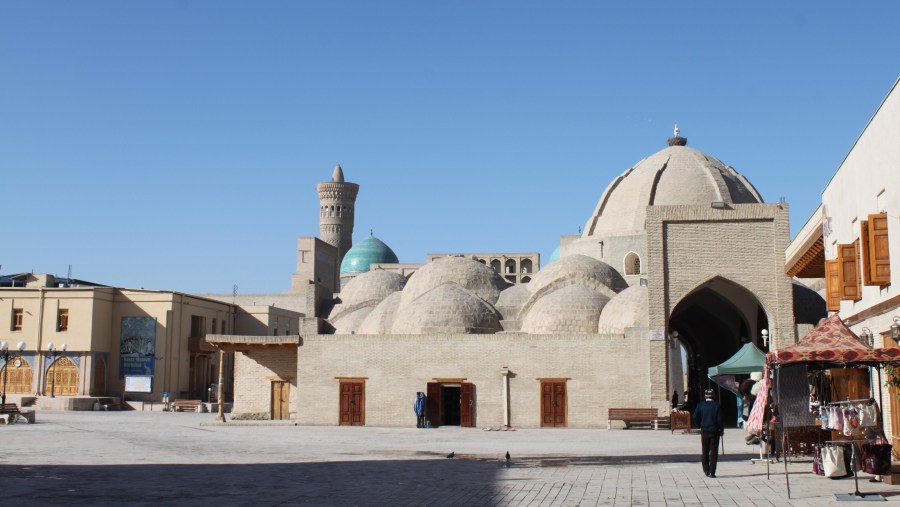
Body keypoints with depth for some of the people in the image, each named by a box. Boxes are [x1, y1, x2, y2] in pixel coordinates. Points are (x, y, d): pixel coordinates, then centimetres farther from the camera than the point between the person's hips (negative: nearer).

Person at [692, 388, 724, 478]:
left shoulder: (700, 405, -1)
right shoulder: (716, 405, -9)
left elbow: (695, 417, -4)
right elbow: (719, 419, -10)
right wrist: (721, 429, 4)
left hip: (704, 431, 2)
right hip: (715, 431, -2)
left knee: (705, 452, 15)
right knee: (714, 452, 2)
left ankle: (706, 471, 17)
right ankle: (712, 472, -3)